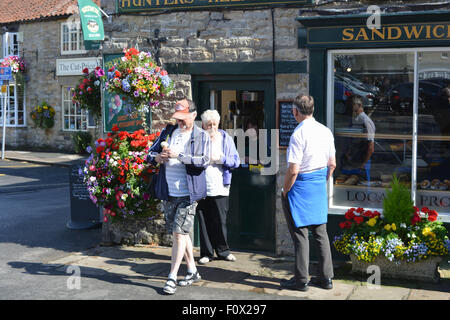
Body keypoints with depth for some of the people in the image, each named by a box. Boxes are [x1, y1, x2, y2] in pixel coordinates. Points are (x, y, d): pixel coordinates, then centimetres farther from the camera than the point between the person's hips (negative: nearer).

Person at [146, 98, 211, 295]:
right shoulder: (167, 132, 12)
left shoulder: (201, 136, -2)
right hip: (169, 193, 5)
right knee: (180, 233, 12)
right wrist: (157, 157, -10)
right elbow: (150, 153, 14)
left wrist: (178, 155, -23)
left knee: (179, 233, -9)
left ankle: (172, 278, -4)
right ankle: (192, 272, 25)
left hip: (188, 193, -5)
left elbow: (204, 161, -15)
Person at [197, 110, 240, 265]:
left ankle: (223, 250, 20)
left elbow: (236, 161, 2)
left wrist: (221, 159, -12)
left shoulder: (226, 139, 6)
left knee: (220, 221, 4)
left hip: (220, 188, 0)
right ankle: (206, 253, 15)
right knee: (204, 222, 5)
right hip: (201, 188, 0)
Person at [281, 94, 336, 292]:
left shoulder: (299, 134, -18)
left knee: (300, 233, 1)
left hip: (301, 187, -7)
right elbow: (332, 164, 11)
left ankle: (301, 280, 8)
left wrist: (285, 191, -8)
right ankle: (326, 277, 19)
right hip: (320, 186, 7)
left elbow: (293, 170, -21)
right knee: (320, 231, 13)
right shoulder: (326, 131, 5)